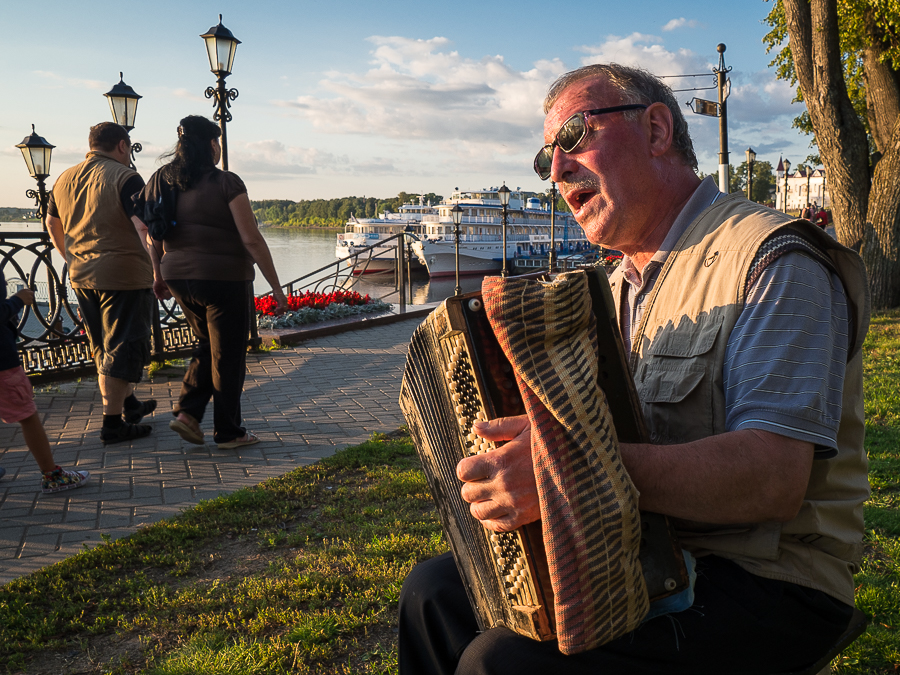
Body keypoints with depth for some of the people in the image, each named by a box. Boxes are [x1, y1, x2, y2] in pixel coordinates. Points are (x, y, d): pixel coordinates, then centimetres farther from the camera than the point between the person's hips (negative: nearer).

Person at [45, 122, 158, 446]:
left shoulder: (65, 179, 11)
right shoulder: (125, 178, -12)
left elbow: (52, 225, 22)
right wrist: (159, 272, -12)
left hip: (82, 277, 7)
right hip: (124, 276, -7)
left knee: (103, 347, 19)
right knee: (122, 348, 0)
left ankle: (129, 402, 34)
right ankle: (112, 424, 2)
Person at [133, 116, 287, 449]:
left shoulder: (163, 180, 3)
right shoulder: (226, 183, -14)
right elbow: (252, 239, -16)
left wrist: (159, 276, 21)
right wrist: (275, 285, -11)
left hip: (179, 277, 6)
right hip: (224, 278, -6)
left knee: (209, 346, 24)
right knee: (228, 355, 8)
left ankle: (187, 411, 12)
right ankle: (228, 431, 18)